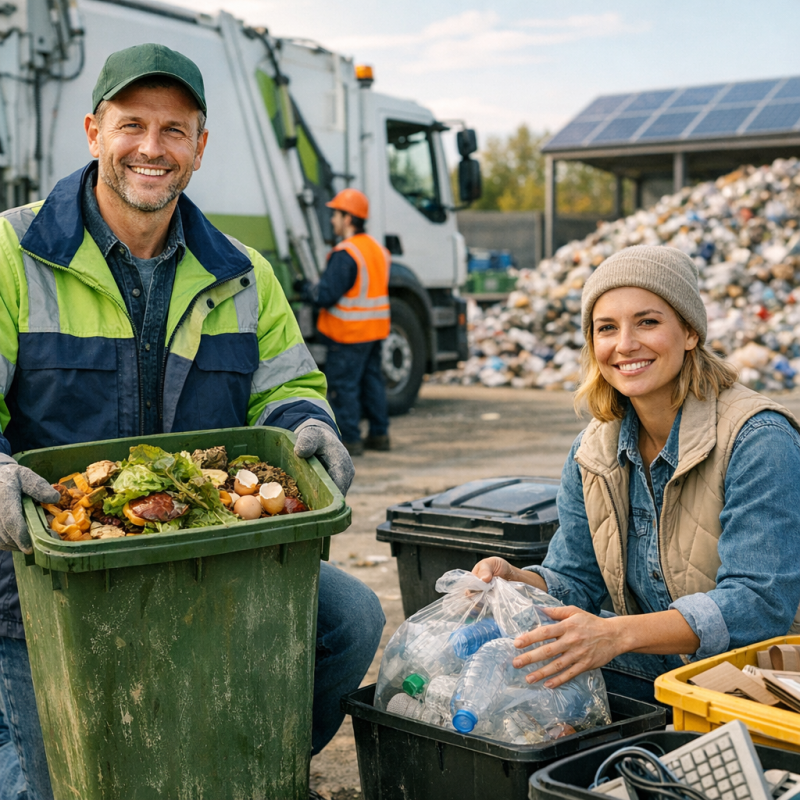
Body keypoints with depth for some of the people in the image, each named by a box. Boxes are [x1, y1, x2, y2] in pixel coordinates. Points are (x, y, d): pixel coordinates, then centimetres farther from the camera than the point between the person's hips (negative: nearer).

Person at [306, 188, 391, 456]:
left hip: (349, 333, -9)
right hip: (376, 329, 9)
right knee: (371, 380, 15)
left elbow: (326, 295, -22)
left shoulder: (344, 254, -18)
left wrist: (308, 291, -1)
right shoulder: (378, 248, 11)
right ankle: (379, 433, 20)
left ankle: (349, 438, 0)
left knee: (343, 384, -2)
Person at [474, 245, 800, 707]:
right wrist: (515, 581, -16)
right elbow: (575, 582, 9)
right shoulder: (592, 452, 5)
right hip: (649, 676, 6)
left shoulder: (759, 440, -17)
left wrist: (618, 634, -37)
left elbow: (761, 603, -24)